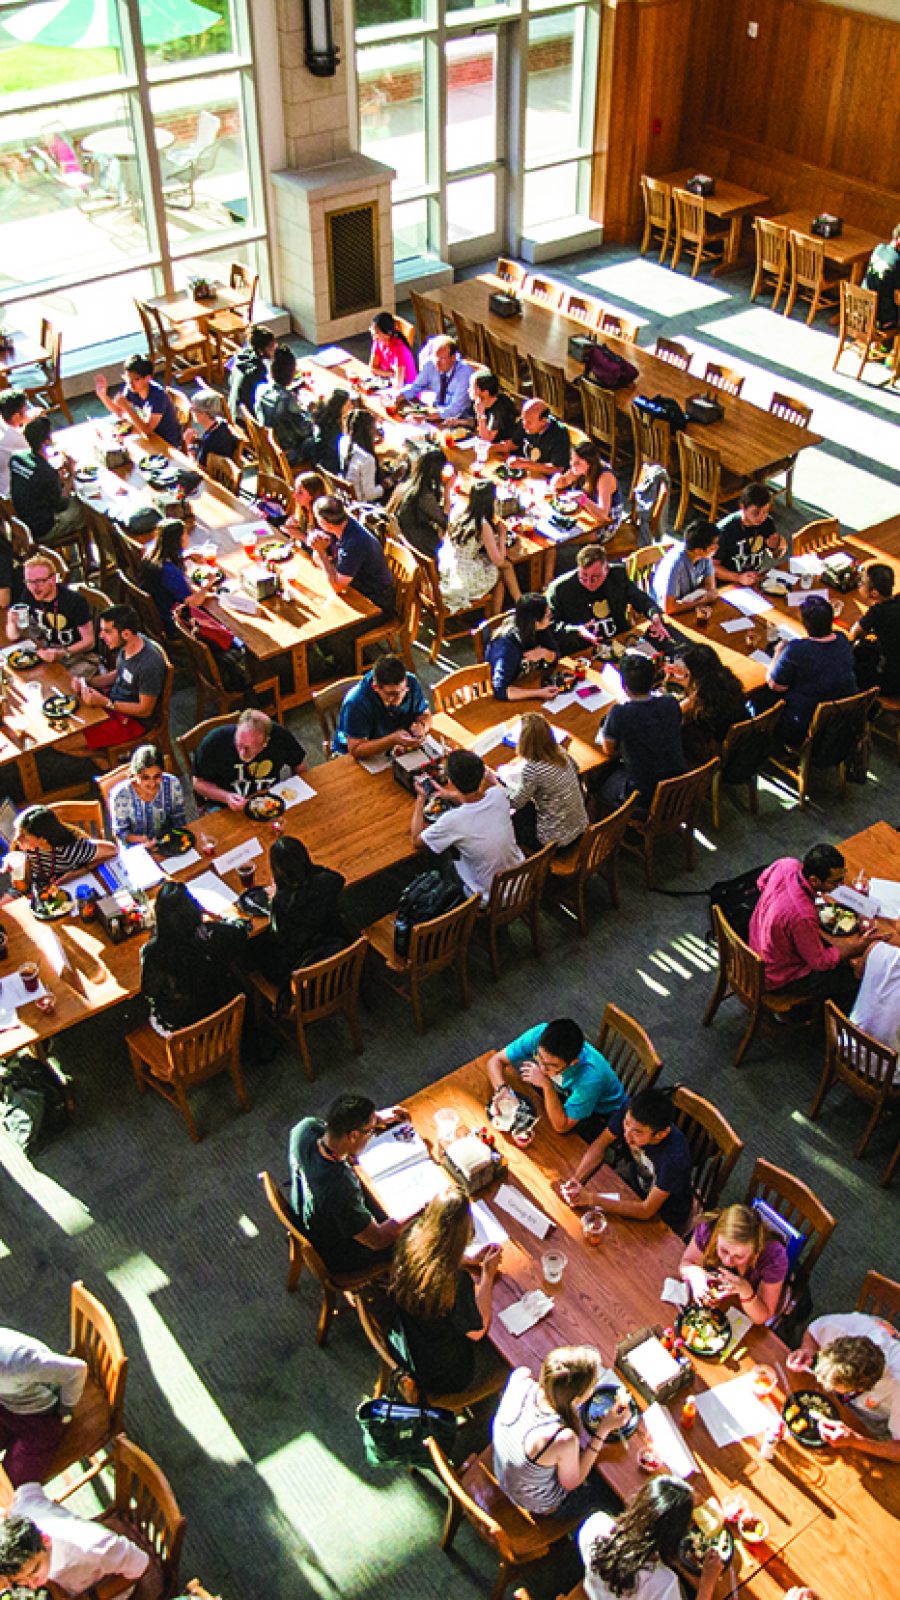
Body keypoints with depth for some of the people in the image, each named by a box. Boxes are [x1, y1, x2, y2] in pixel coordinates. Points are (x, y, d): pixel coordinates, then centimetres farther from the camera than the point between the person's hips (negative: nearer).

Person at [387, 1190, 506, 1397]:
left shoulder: (409, 1238, -20)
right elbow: (476, 1332, -18)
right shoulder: (457, 1281, -38)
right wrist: (488, 1275, -12)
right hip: (442, 1377, -6)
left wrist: (469, 1259, 0)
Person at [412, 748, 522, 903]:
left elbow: (416, 840, -7)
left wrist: (421, 797, 1)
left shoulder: (452, 821, -29)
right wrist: (451, 795, 14)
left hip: (490, 901, -4)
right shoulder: (498, 795, -17)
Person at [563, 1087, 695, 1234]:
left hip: (666, 1216, -5)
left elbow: (646, 1211, -32)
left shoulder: (675, 1156, -41)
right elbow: (600, 1145, -11)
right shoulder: (629, 1111, -28)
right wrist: (577, 1179, -27)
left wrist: (591, 1199, -36)